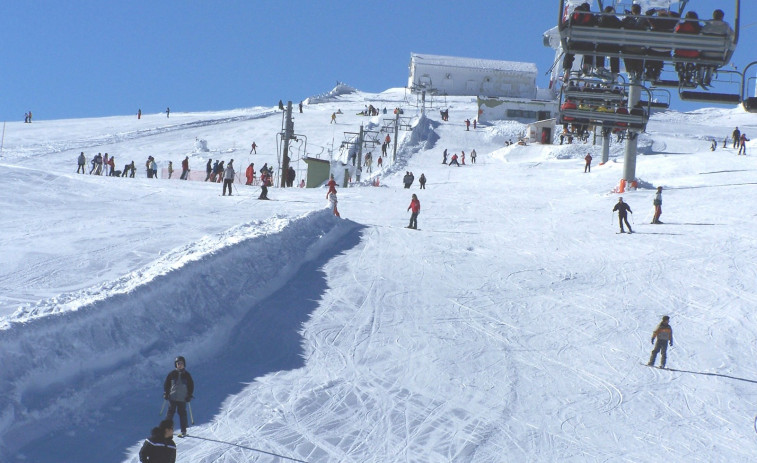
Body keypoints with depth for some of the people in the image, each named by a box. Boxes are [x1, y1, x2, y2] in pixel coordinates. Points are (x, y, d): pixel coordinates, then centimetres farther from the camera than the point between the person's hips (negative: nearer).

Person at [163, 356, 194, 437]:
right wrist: (166, 393, 4)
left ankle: (183, 431, 2)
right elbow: (166, 384, 12)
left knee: (182, 413, -2)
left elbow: (191, 385, 10)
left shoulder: (187, 375, 5)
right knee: (170, 412, 1)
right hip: (172, 397, 1)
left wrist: (189, 395, 2)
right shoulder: (172, 374, 5)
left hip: (182, 398, -1)